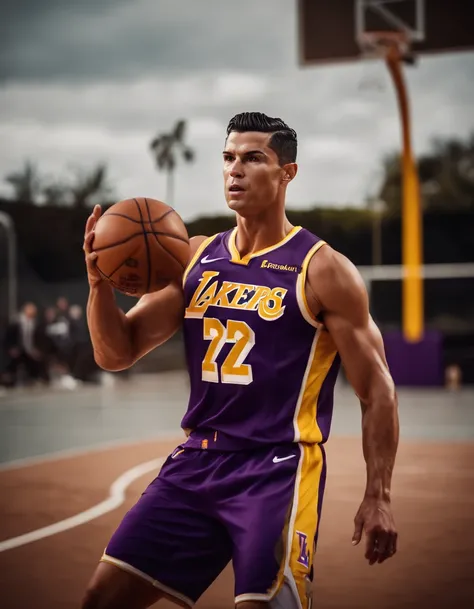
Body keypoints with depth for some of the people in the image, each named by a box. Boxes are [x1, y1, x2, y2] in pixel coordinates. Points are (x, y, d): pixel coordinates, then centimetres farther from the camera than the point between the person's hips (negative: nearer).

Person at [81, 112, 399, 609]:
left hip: (278, 467, -5)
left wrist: (378, 498, -9)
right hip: (197, 460, 5)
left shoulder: (322, 270, -6)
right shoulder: (194, 258, 9)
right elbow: (116, 354, 8)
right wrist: (100, 283, -11)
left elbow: (377, 390, -4)